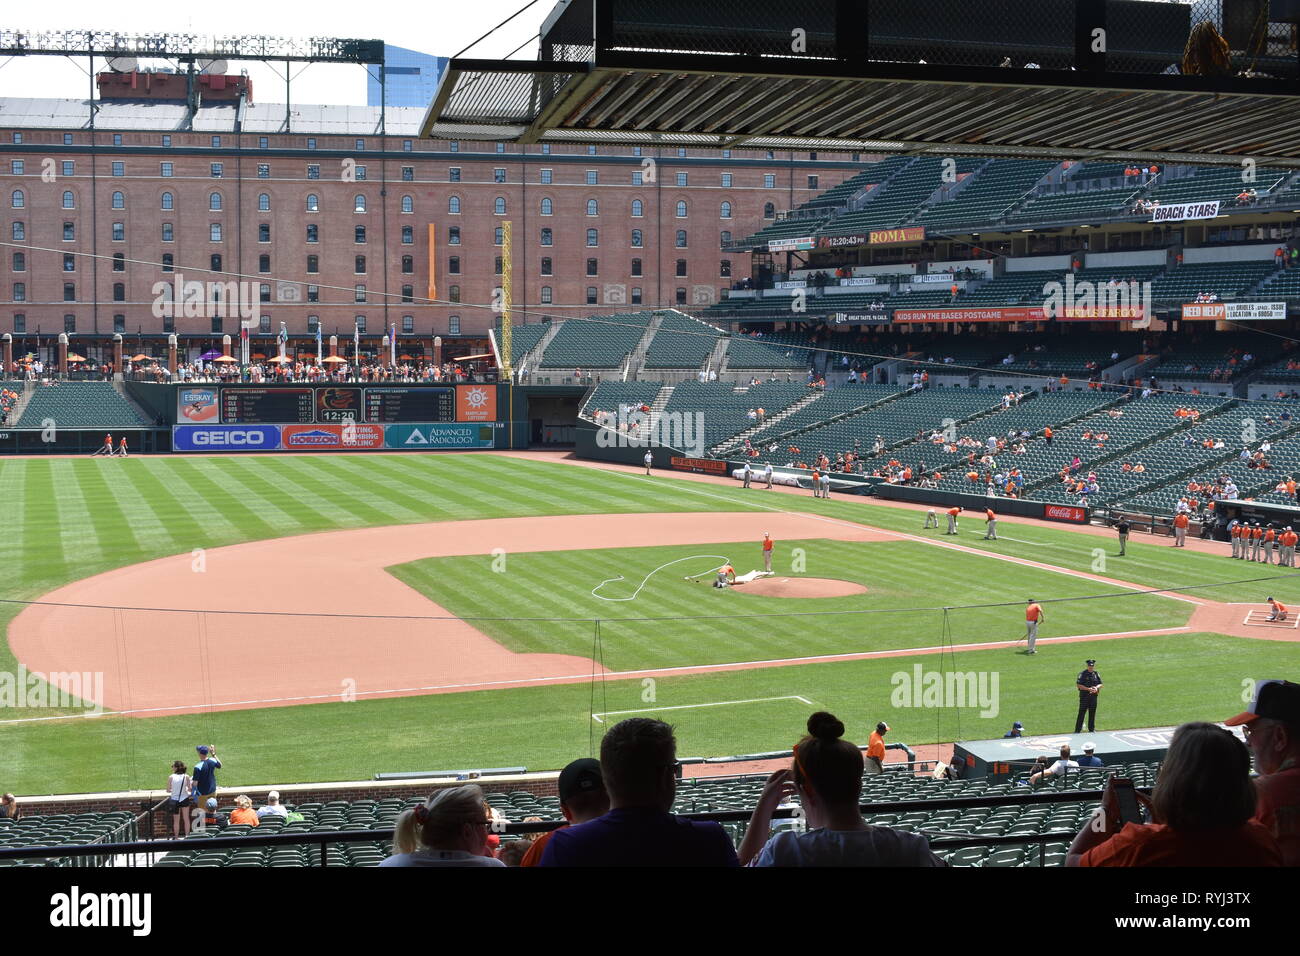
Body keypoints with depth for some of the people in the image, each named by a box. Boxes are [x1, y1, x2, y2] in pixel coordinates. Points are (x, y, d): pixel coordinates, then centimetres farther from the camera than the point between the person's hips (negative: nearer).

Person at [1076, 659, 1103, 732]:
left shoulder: (1096, 674, 12)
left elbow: (1100, 684, 13)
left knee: (1092, 712, 9)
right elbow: (1078, 685, -11)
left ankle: (1091, 729, 19)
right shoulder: (1082, 674, -5)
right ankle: (1078, 730, -5)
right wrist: (1088, 689, -20)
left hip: (1093, 696, 5)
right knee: (1082, 713, -6)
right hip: (1084, 696, -5)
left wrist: (1096, 688, -10)